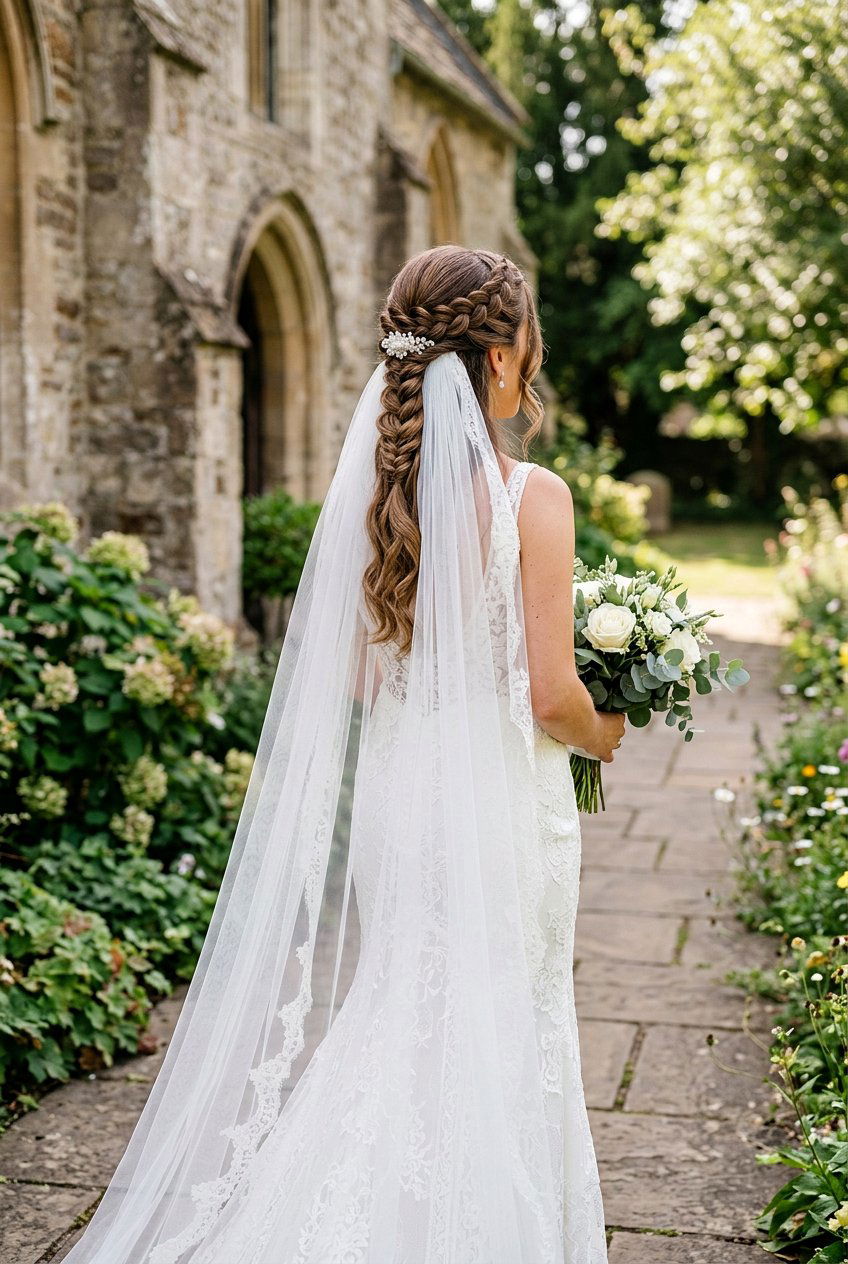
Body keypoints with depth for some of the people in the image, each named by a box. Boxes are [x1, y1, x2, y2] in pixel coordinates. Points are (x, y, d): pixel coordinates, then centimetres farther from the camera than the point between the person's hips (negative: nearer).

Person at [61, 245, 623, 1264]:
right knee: (495, 1041, 10)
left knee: (396, 1024, 19)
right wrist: (604, 737, 5)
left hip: (393, 789, 5)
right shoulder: (531, 496, -15)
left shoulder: (370, 483, 0)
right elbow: (551, 695, -17)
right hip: (500, 799, -5)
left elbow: (356, 678, 3)